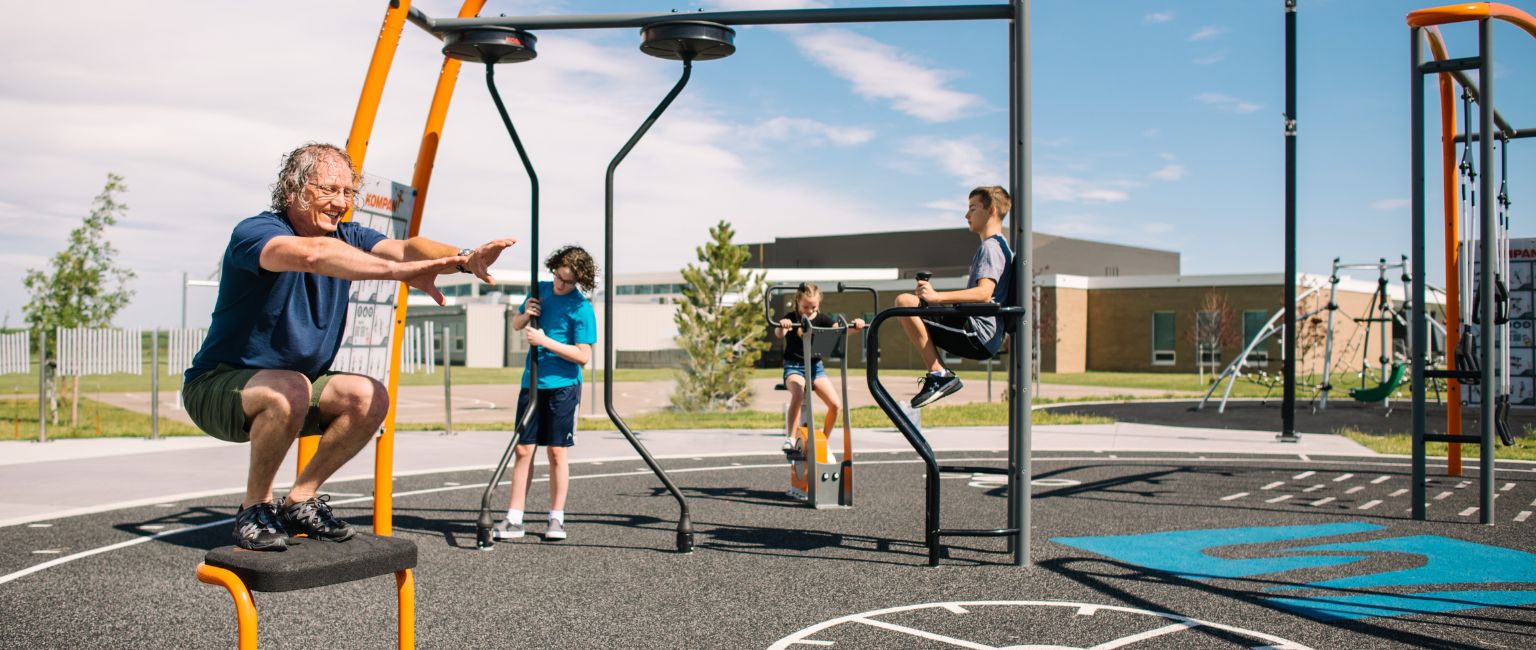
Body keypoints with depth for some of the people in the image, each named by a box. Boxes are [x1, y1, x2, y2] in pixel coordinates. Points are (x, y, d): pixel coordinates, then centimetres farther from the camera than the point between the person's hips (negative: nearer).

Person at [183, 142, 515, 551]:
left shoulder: (346, 238, -1)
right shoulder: (253, 233, -21)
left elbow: (403, 247, -20)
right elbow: (312, 254, -43)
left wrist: (462, 258, -41)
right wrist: (399, 272, -54)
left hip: (293, 387, 7)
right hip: (218, 387, -6)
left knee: (370, 397, -15)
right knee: (290, 389, -35)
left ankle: (300, 501, 2)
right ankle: (255, 509, -12)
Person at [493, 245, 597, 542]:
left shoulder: (581, 308, -11)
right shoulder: (540, 290, 8)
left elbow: (583, 356, -15)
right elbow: (516, 325, 19)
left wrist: (545, 341, -18)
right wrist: (526, 313, -3)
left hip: (563, 386, -5)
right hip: (532, 384, 5)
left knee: (557, 451, -1)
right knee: (523, 450, 2)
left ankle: (556, 519, 10)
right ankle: (514, 520, 5)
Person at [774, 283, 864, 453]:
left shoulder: (821, 319, 5)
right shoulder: (791, 318, -5)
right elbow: (778, 334, -24)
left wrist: (855, 325, -31)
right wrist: (782, 326, -48)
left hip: (816, 366, 4)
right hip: (794, 366, -4)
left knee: (836, 404, -13)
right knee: (798, 394, -36)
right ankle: (790, 438, -29)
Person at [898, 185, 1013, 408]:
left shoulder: (991, 247, -9)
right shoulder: (998, 246, 24)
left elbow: (984, 293, -25)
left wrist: (937, 297, -28)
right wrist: (934, 296, 19)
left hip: (976, 336, -11)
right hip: (983, 339, 11)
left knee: (905, 301, -18)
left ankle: (939, 374, -16)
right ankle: (941, 375, 7)